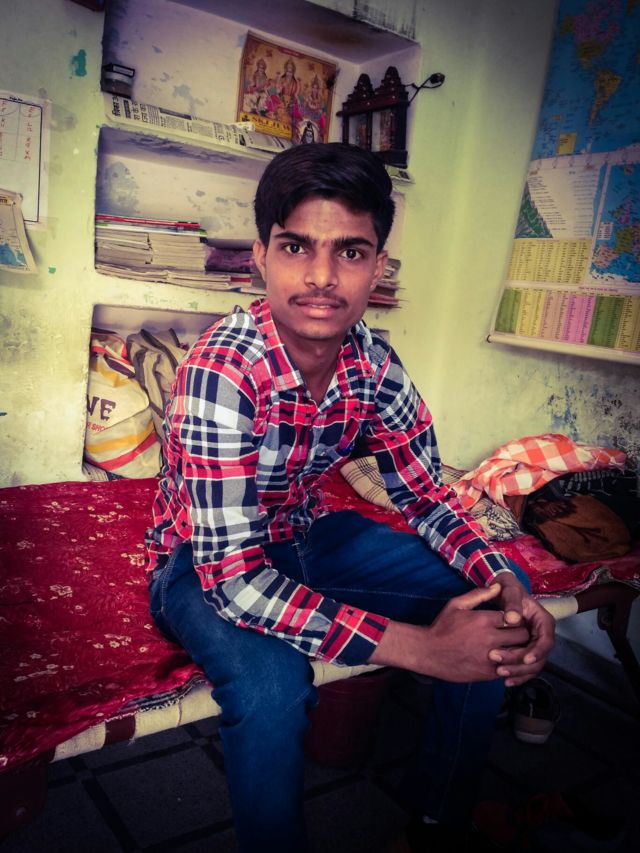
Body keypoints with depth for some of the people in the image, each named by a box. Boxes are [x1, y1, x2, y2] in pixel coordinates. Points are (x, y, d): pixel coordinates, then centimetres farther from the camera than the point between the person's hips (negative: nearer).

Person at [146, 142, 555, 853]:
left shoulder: (375, 363, -14)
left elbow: (425, 495, -2)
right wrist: (417, 647, -36)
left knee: (495, 609, -4)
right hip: (201, 563, -5)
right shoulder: (222, 369, -32)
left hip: (306, 536, 6)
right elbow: (233, 576, -34)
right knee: (272, 681, -37)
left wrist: (504, 584, -22)